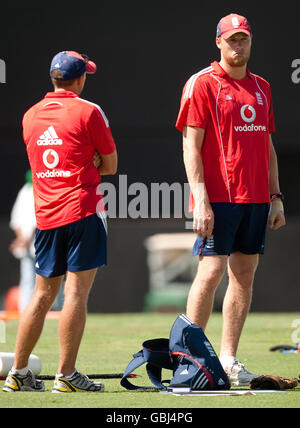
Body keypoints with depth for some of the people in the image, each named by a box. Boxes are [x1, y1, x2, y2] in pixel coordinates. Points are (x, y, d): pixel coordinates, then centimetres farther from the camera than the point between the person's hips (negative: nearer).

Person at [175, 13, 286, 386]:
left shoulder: (261, 87, 16)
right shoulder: (202, 84, -3)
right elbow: (191, 145, -8)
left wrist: (275, 196, 13)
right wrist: (201, 200, -16)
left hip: (256, 199, 6)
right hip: (218, 198, -6)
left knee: (245, 274, 5)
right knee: (211, 272, -11)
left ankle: (228, 359, 10)